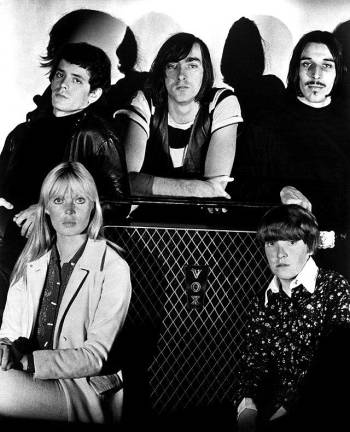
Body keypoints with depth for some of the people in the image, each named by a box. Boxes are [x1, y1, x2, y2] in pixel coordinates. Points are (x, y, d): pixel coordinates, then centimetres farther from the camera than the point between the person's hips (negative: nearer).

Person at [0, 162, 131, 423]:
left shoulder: (113, 269, -8)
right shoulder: (31, 262, 10)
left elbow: (96, 355, -12)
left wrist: (27, 360, -24)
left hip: (86, 390, -5)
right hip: (32, 381, 5)